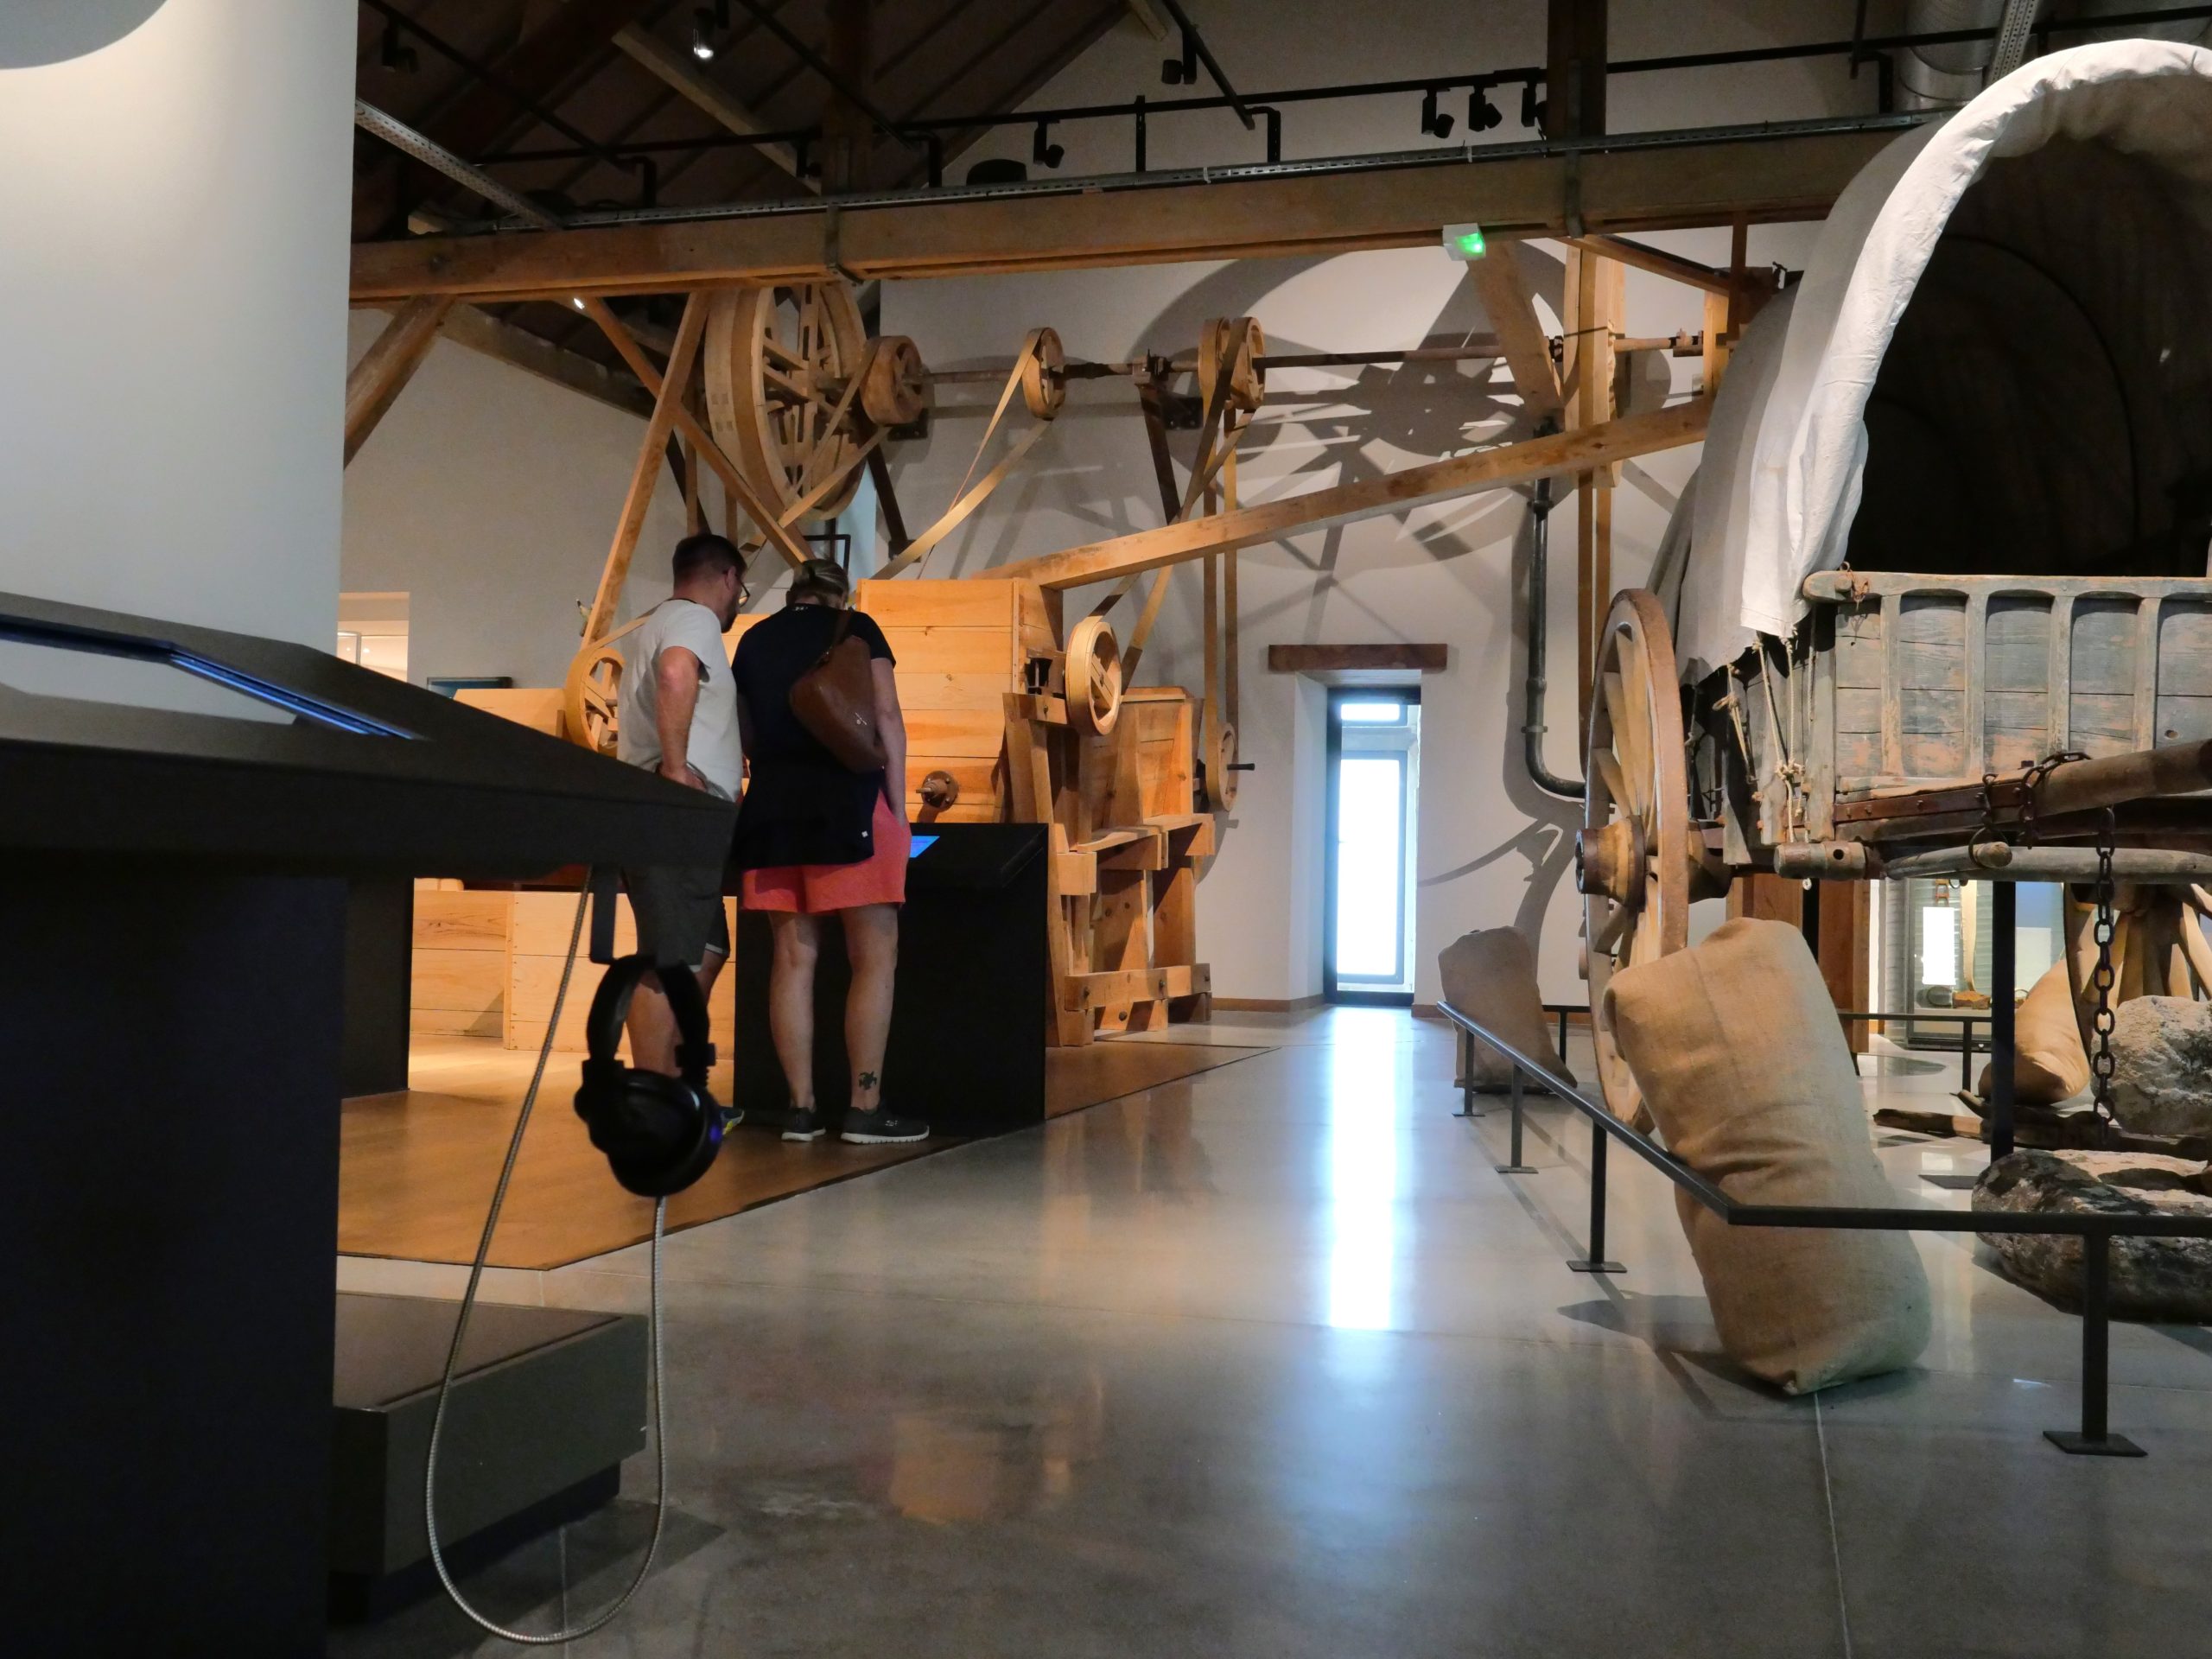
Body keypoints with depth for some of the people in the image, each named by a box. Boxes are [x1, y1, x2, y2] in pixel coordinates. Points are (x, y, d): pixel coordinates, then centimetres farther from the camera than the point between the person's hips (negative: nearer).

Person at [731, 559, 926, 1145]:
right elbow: (885, 715, -4)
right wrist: (898, 805, -2)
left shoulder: (753, 640, 16)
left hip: (773, 806, 5)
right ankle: (865, 1109, -7)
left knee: (793, 957, 4)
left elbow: (747, 734, 18)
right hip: (850, 800, -5)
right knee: (875, 955, -2)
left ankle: (801, 1108, 3)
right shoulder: (857, 628, 4)